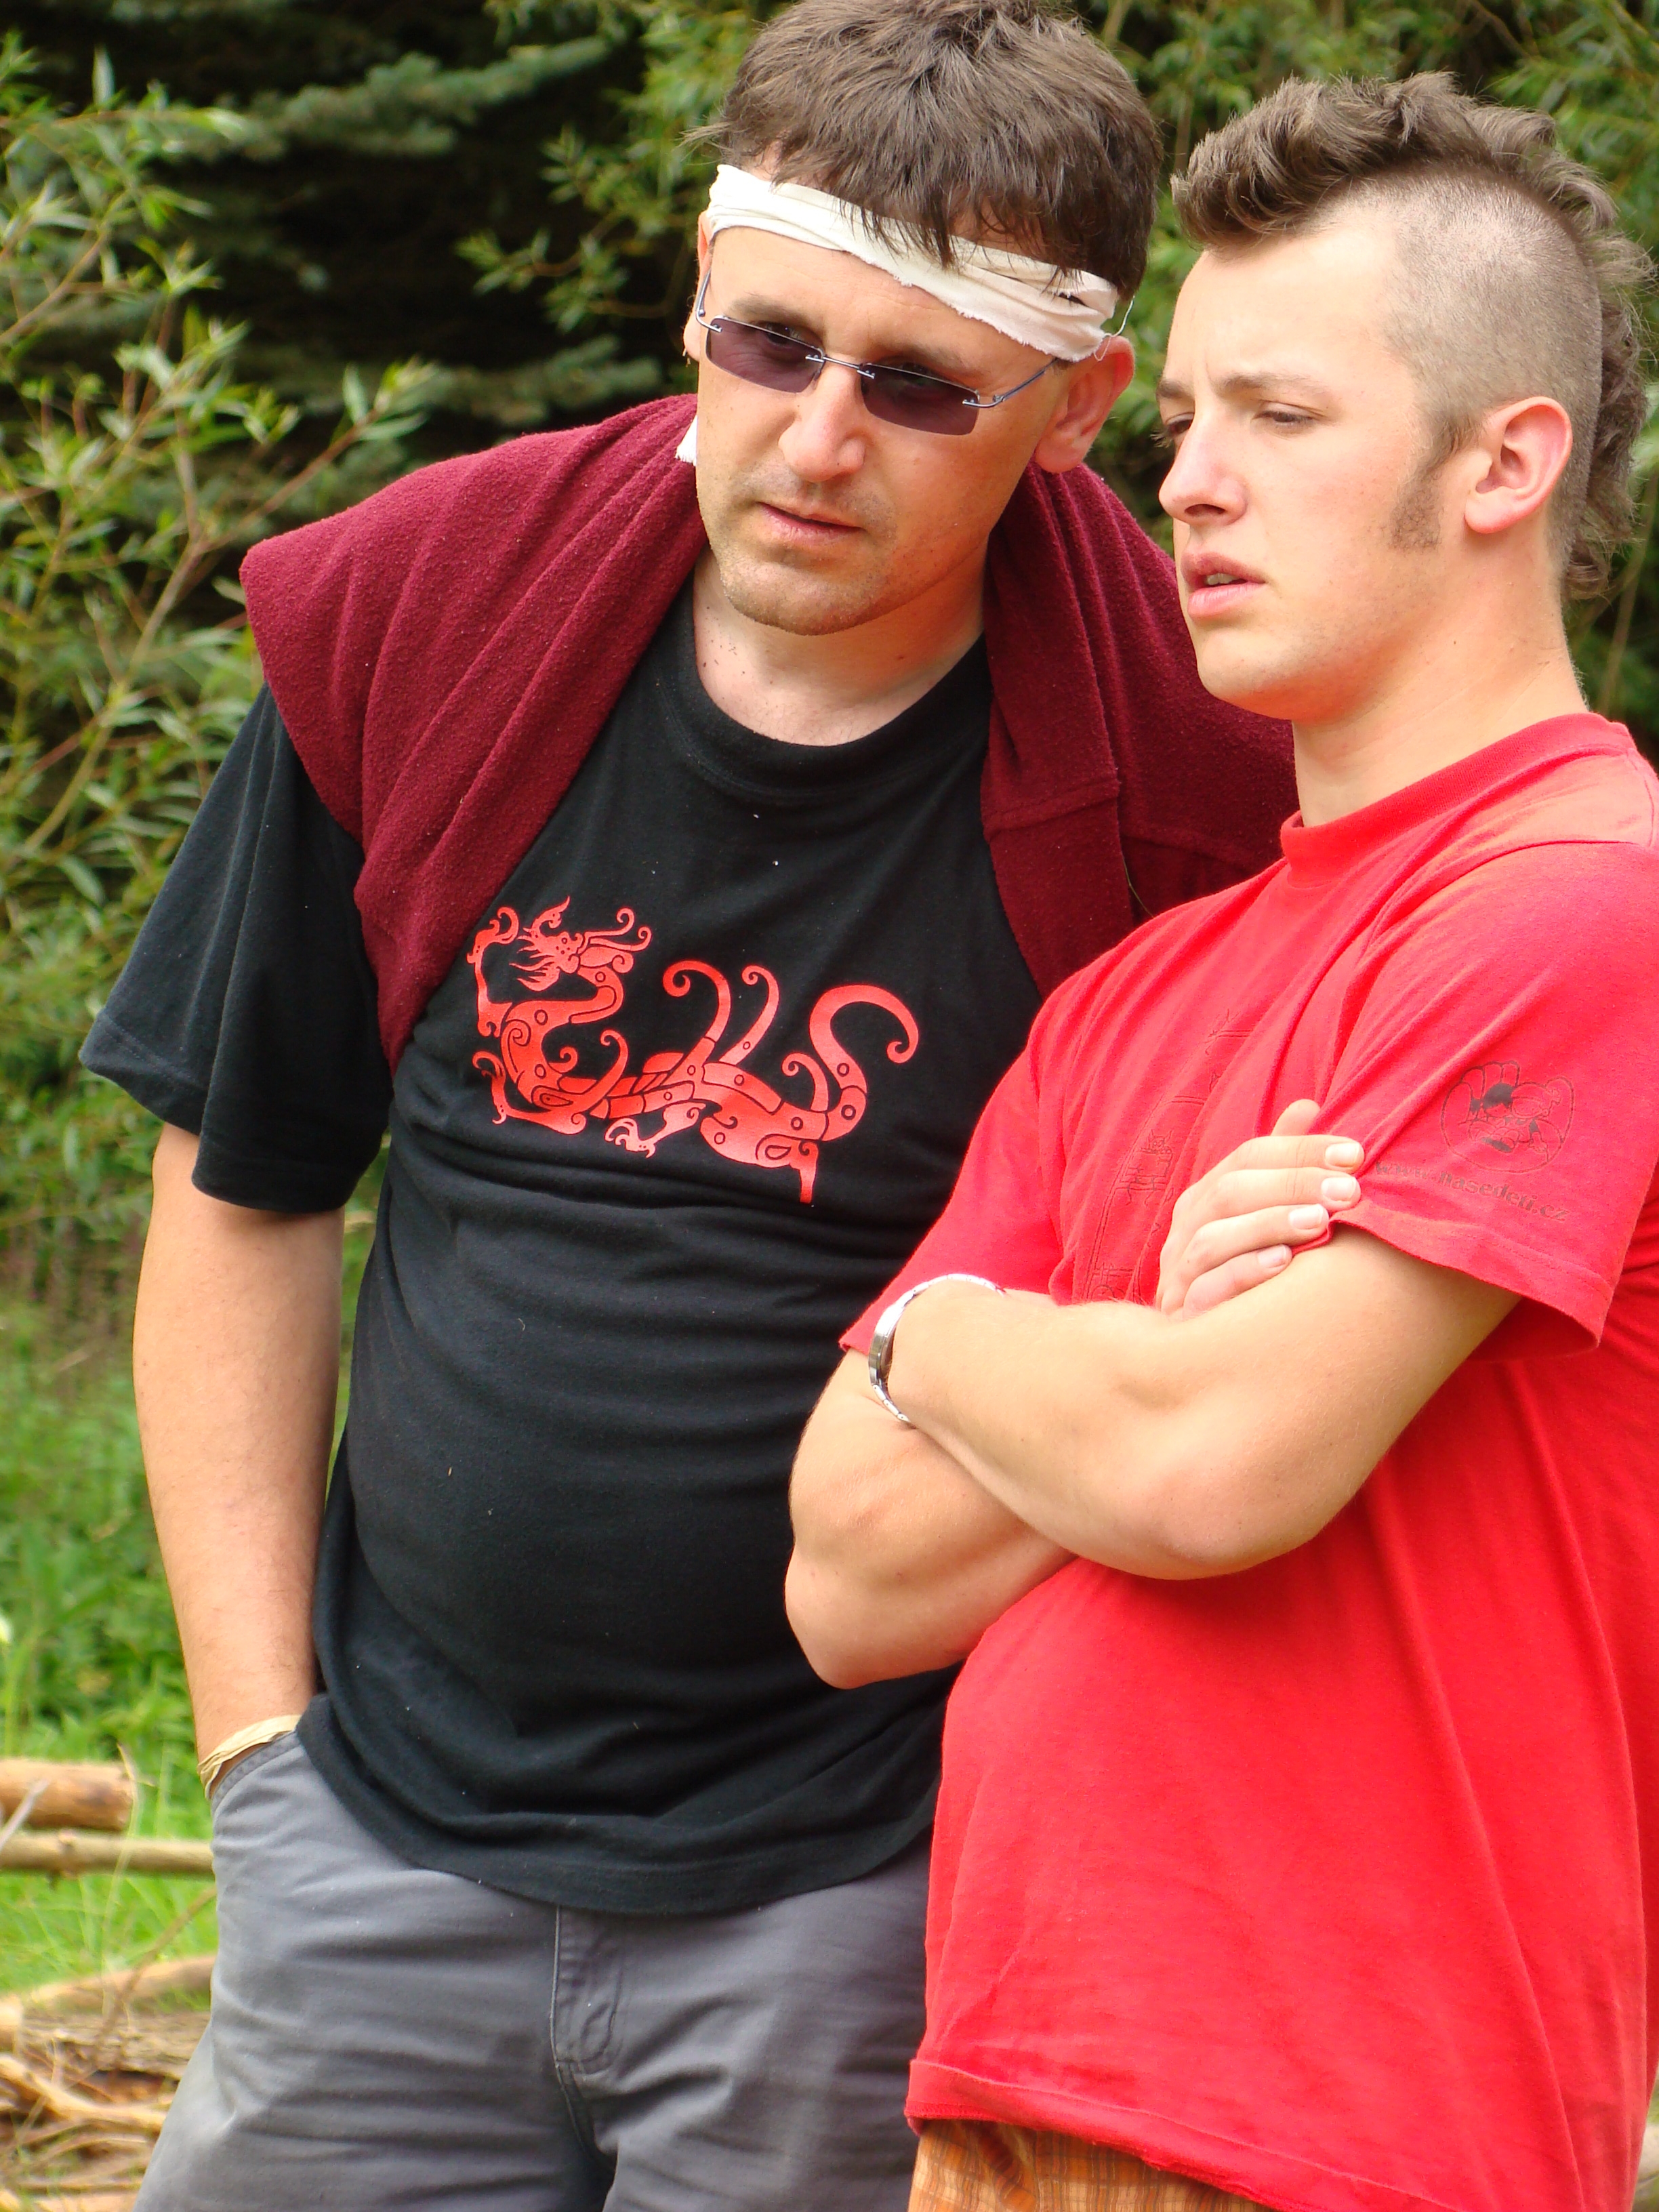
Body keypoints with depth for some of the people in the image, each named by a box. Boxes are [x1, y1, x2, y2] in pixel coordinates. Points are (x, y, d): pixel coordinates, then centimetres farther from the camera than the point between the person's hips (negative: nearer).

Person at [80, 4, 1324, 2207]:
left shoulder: (1189, 765, -10)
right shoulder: (410, 631, -2)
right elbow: (242, 1192, 8)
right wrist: (259, 1732, 4)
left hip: (863, 1885, -3)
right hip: (389, 1841, 3)